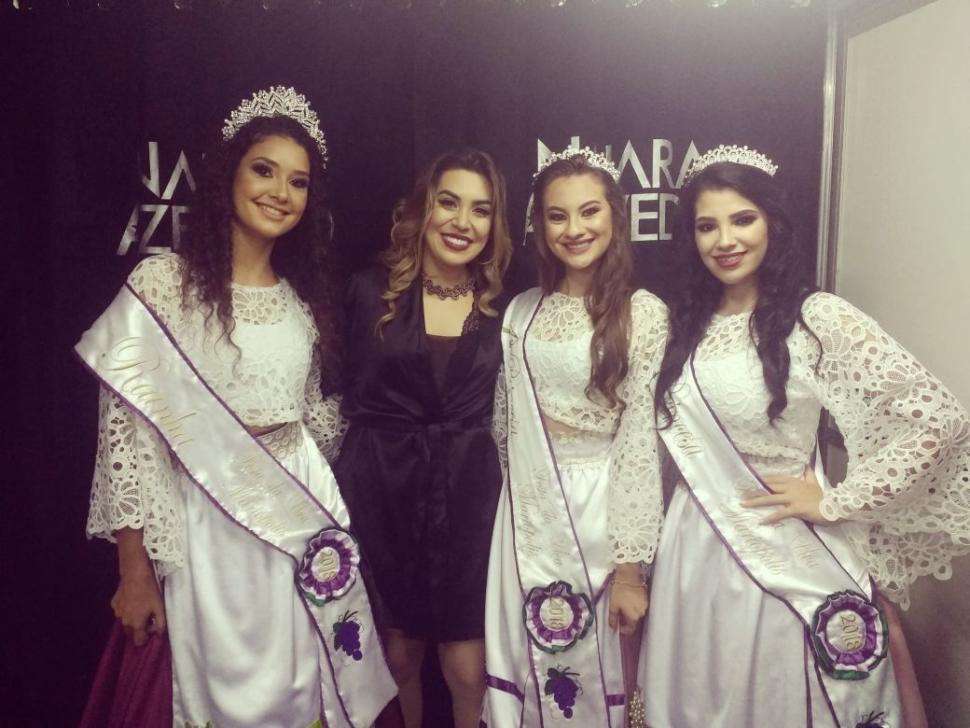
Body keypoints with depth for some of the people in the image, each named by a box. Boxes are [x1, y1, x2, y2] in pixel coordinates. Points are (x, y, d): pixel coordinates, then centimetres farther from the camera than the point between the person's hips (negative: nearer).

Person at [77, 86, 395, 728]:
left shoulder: (304, 297, 7)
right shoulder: (161, 284, -10)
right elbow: (125, 432, -11)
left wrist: (324, 517, 15)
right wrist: (136, 571, -11)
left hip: (302, 523, 5)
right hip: (208, 530, -5)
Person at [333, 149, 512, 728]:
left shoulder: (501, 306, 4)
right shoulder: (372, 291, -2)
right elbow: (345, 395, 1)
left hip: (468, 489, 1)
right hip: (382, 485, -1)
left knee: (467, 667, 2)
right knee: (399, 649, 15)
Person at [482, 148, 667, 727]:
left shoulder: (644, 314, -9)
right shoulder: (522, 311, 5)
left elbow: (640, 442, -11)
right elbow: (506, 425, 11)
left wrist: (631, 566, -11)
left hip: (599, 517, -4)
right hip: (526, 518, 4)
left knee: (592, 674, 12)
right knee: (523, 670, 15)